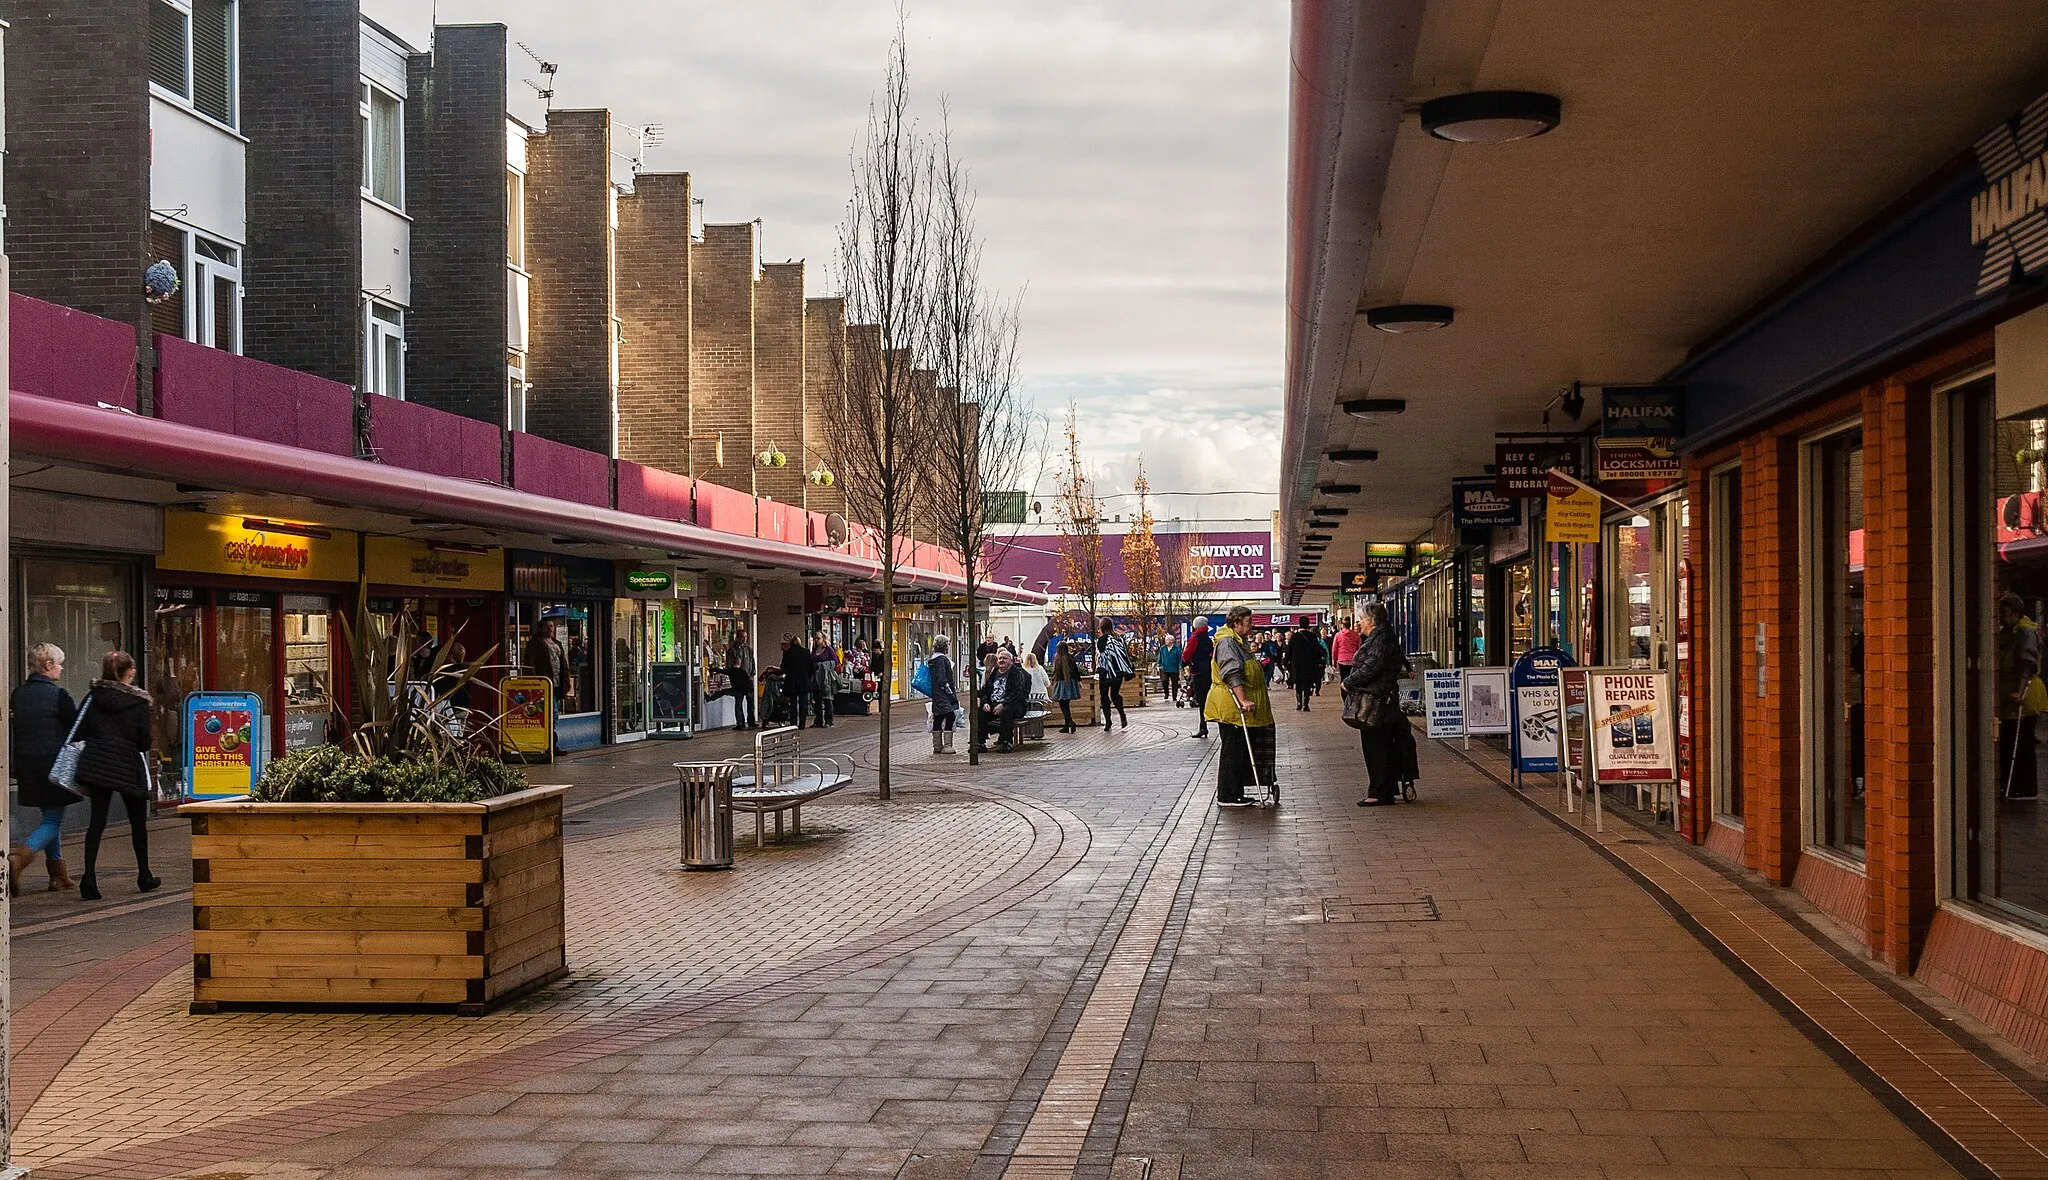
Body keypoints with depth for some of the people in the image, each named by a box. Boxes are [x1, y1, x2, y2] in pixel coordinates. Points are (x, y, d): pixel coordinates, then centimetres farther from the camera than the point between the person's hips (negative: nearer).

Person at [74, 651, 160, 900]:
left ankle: (89, 876, -11)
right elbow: (144, 740, -10)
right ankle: (144, 876, 23)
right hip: (128, 767, -3)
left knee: (97, 819, 3)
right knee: (138, 820, 13)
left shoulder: (93, 697, 2)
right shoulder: (138, 702, -7)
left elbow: (78, 733, 1)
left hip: (95, 765, 3)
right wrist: (151, 743, 11)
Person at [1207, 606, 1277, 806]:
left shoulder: (1240, 642, 19)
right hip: (1231, 707, -11)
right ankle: (1226, 797, -1)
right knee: (1232, 751, -6)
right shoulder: (1227, 642, -15)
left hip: (1240, 708, 11)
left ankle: (1236, 794, 19)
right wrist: (1243, 700, -30)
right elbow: (1232, 675, -26)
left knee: (1241, 751, 13)